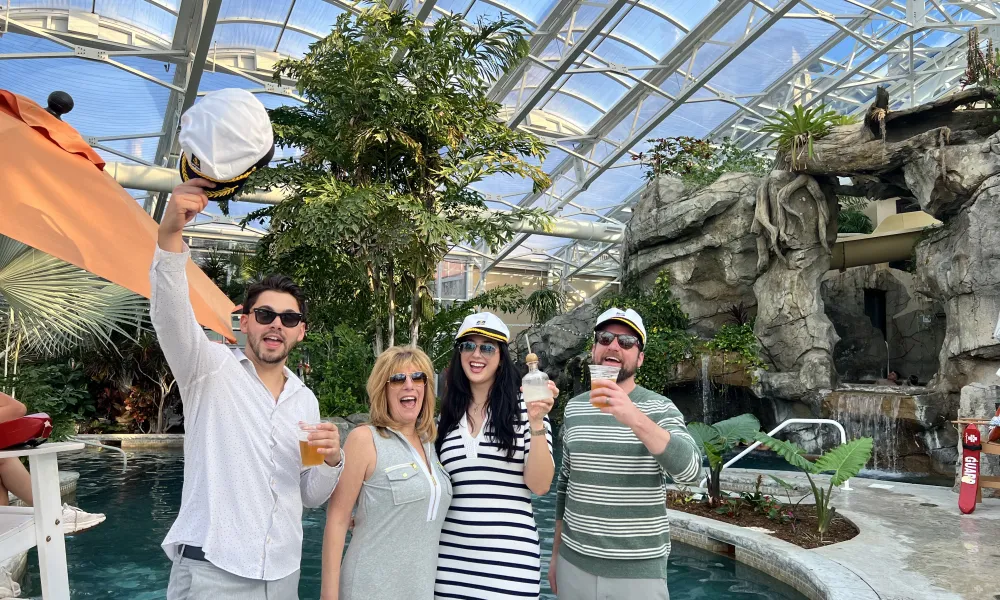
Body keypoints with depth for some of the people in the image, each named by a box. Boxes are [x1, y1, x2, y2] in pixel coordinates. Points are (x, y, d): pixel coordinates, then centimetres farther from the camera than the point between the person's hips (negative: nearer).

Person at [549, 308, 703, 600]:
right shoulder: (573, 407, 4)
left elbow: (691, 472, -23)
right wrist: (556, 552, 14)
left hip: (639, 570, -3)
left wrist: (635, 419, -35)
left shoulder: (660, 408, -8)